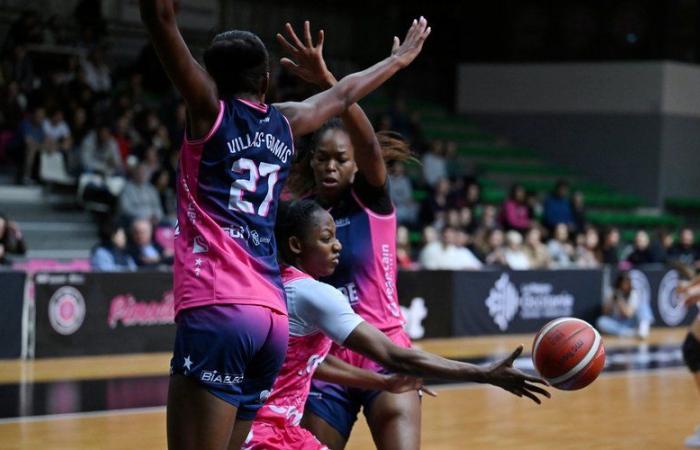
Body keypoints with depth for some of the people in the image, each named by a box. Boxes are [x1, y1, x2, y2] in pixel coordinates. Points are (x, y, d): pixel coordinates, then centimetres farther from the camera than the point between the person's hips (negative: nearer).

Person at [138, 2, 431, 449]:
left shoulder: (212, 112, 4)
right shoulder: (285, 125, 18)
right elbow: (343, 95, 37)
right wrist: (400, 58, 53)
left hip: (217, 309, -6)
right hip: (272, 316, 6)